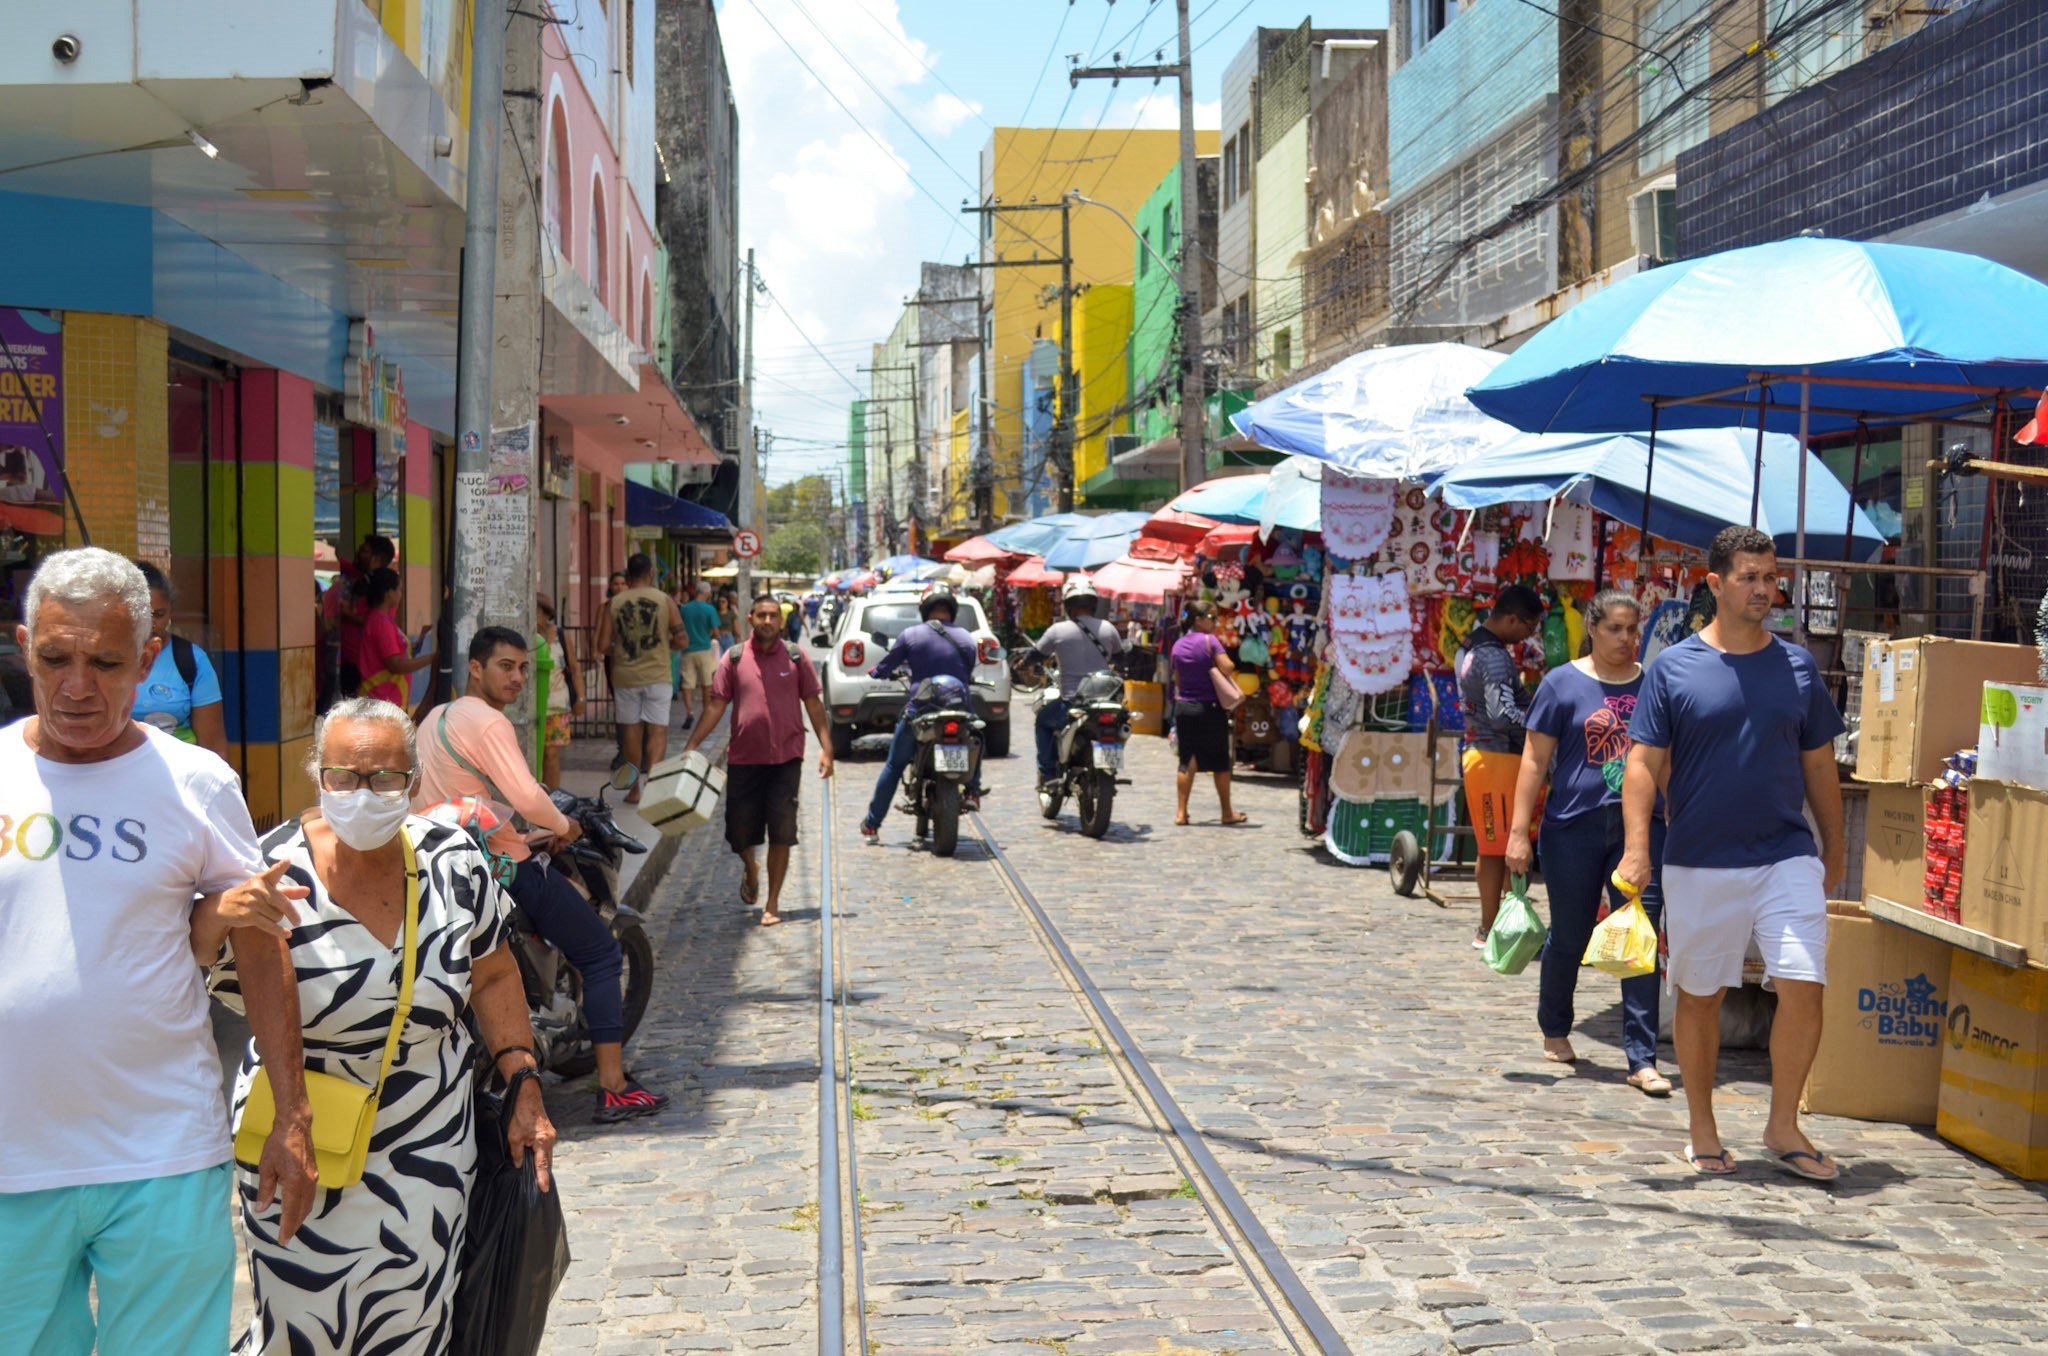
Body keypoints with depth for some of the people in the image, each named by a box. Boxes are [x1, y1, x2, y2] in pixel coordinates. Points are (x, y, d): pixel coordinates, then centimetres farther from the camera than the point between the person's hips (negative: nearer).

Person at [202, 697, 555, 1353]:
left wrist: (524, 1087, 4)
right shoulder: (276, 874, -17)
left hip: (429, 1141, 3)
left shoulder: (453, 860, -7)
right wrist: (212, 926, -41)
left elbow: (492, 977, 7)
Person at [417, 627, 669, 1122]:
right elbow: (527, 798, -27)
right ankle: (613, 1087, -7)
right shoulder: (489, 723, -17)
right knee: (601, 955, -2)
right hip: (507, 865, -9)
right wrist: (564, 827, -6)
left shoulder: (434, 718, 12)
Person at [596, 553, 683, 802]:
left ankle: (634, 789, 17)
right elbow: (680, 639, -4)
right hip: (657, 675, -1)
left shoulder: (614, 603, -1)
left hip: (625, 676, 1)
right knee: (657, 730, 2)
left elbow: (603, 646, -2)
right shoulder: (665, 600, -3)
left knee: (631, 731, 10)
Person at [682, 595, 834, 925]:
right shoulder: (734, 658, 2)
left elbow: (813, 704, 4)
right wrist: (691, 746, -2)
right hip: (743, 758, 1)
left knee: (781, 833, -2)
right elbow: (716, 706, 3)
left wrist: (826, 747, -4)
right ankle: (750, 868, 41)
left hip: (785, 758, -1)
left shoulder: (795, 658, 1)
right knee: (739, 829, 6)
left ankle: (773, 904, 9)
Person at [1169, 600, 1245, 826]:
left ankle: (1181, 812, 4)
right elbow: (1228, 669, -18)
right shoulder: (1210, 641, -10)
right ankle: (1227, 813, 12)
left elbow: (1177, 679, 13)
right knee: (1220, 762, 5)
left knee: (1187, 761, 8)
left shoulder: (1178, 645, 8)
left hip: (1184, 707, 5)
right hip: (1210, 707, -5)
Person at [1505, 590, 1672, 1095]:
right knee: (1569, 935, 11)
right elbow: (1535, 760, -3)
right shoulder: (1563, 684, -1)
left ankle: (1642, 1059, -1)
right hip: (1575, 826, -2)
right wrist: (1519, 832, -8)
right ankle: (1554, 1030, 35)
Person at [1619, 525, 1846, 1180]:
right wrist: (1637, 847, -15)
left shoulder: (1798, 666, 6)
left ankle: (1784, 1126, 9)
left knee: (1803, 987, -9)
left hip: (1788, 857, 2)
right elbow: (1645, 763, -5)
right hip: (1699, 862, -1)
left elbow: (1818, 766, 13)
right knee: (1699, 997, 9)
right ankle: (1703, 1131, 24)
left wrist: (1834, 850, 15)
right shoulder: (1673, 668, -2)